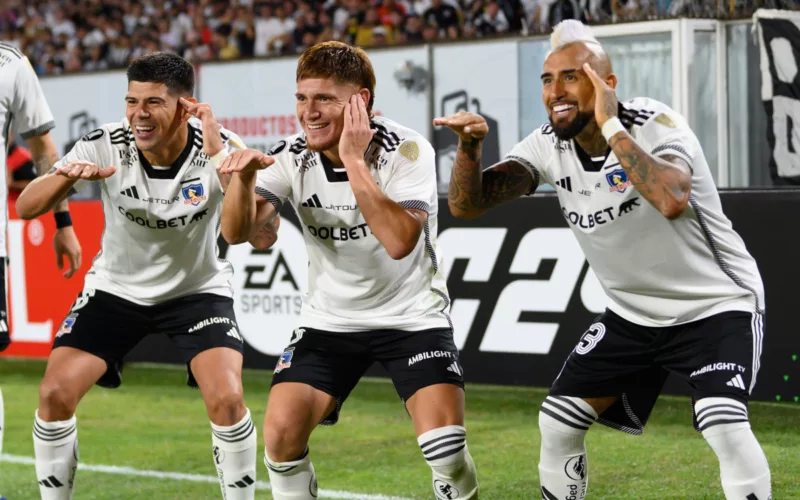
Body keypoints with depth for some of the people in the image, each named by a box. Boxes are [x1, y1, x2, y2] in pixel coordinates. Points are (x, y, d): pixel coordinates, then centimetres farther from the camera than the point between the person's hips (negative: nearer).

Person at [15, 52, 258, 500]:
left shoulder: (218, 148, -23)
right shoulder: (105, 147, -20)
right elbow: (26, 207, -19)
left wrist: (219, 155, -44)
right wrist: (67, 176, -40)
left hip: (198, 290, -2)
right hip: (116, 289, 2)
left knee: (227, 400, -21)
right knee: (55, 393, -11)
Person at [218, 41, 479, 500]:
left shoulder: (407, 151, -19)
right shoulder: (292, 157, -9)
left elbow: (399, 241, -33)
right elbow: (238, 233, -16)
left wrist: (354, 160, -34)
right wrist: (243, 177, -36)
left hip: (412, 317, -3)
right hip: (329, 320, 3)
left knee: (445, 445, -19)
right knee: (280, 435, -12)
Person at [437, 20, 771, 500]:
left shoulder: (655, 126, -24)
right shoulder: (550, 146, -6)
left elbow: (672, 201, -44)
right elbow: (466, 204, -11)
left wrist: (612, 127, -38)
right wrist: (470, 145, -30)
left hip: (716, 306, -6)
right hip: (632, 314, 6)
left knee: (724, 425, -27)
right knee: (558, 423, 4)